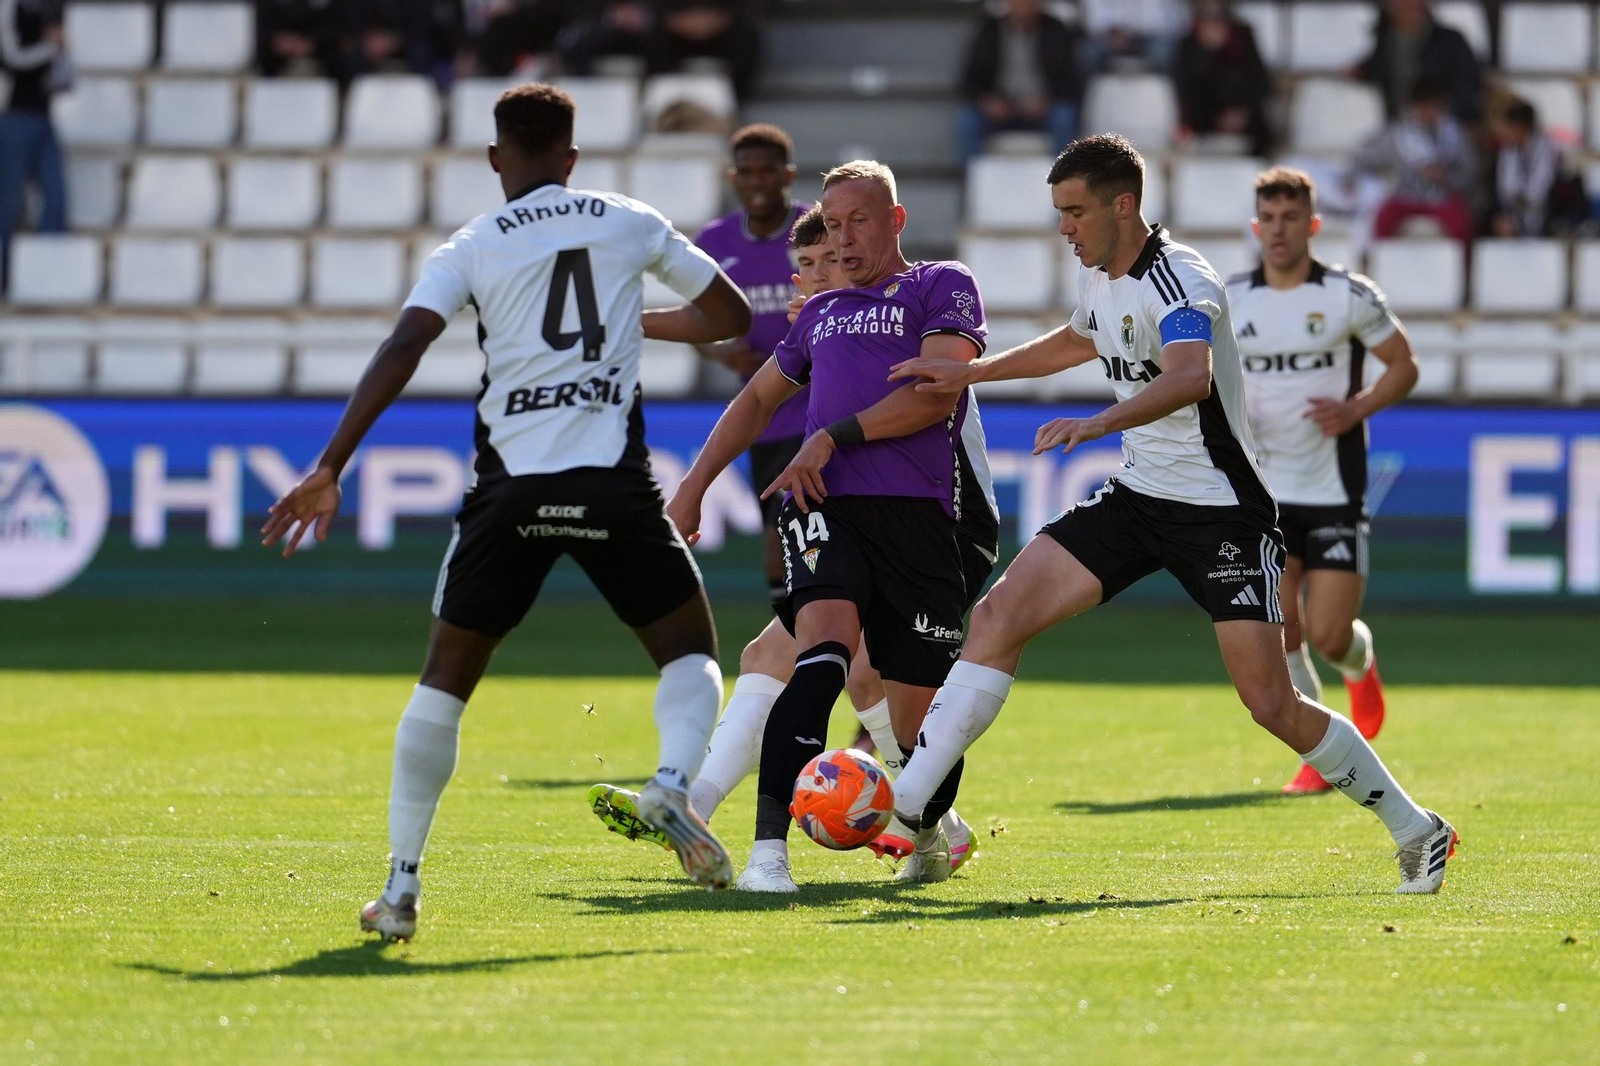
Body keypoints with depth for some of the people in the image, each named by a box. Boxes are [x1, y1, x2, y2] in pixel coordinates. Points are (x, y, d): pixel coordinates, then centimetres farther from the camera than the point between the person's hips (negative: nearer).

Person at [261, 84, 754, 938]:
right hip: (614, 483, 0)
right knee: (690, 651, 16)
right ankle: (674, 782, -15)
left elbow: (401, 351, -8)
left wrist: (329, 470, -10)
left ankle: (401, 882, 7)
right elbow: (730, 315, 20)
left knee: (445, 682, 12)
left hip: (510, 486, 0)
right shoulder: (631, 224, 11)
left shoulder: (471, 249, 6)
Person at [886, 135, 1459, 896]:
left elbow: (1191, 377, -42)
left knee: (1270, 703, -11)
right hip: (1137, 495, 8)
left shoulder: (1177, 282, -21)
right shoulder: (1103, 282, 7)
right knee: (1000, 613, -8)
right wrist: (969, 372, 27)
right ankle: (907, 811, -8)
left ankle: (1416, 832, 8)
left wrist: (1099, 423, -56)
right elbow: (1076, 343, 31)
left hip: (1221, 511, -8)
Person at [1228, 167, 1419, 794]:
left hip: (1335, 492, -3)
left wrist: (1357, 409, -14)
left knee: (1328, 638, -6)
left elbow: (1404, 364, 3)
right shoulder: (1230, 302, 3)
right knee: (1278, 636, -4)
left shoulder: (1350, 296, -5)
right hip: (1263, 491, 3)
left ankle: (1360, 660, 32)